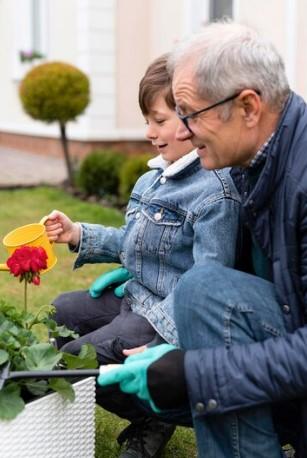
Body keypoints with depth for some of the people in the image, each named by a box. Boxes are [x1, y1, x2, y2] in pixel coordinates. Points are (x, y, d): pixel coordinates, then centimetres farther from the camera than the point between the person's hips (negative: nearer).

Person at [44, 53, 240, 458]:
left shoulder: (215, 190, -23)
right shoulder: (156, 176, 7)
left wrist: (158, 333, -32)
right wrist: (79, 236, 6)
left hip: (174, 315, -10)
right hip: (136, 296, 11)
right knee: (60, 313, 21)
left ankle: (155, 419, 6)